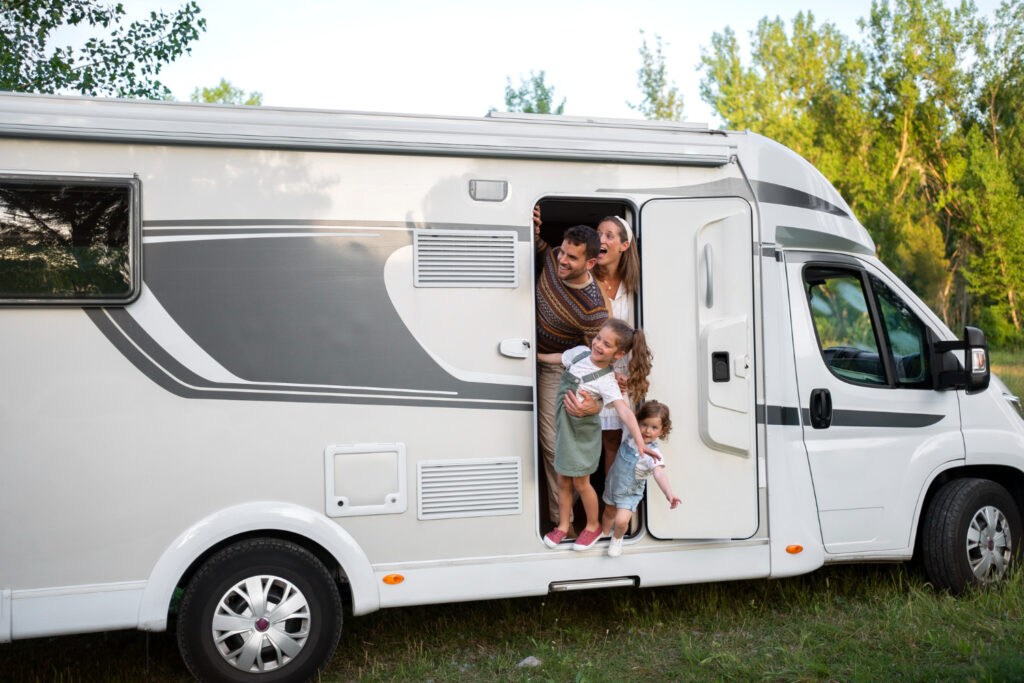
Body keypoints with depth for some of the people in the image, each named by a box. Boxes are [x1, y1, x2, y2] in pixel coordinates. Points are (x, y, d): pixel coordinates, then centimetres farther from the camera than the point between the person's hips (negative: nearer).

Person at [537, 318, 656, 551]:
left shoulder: (606, 381, -26)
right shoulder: (580, 352, -7)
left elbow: (625, 412, -36)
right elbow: (558, 358, 15)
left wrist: (640, 442, -46)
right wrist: (537, 356, 27)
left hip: (584, 434, -6)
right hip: (563, 428, 6)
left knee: (580, 482, 7)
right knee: (563, 481, 15)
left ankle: (593, 526, 29)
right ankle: (563, 526, 30)